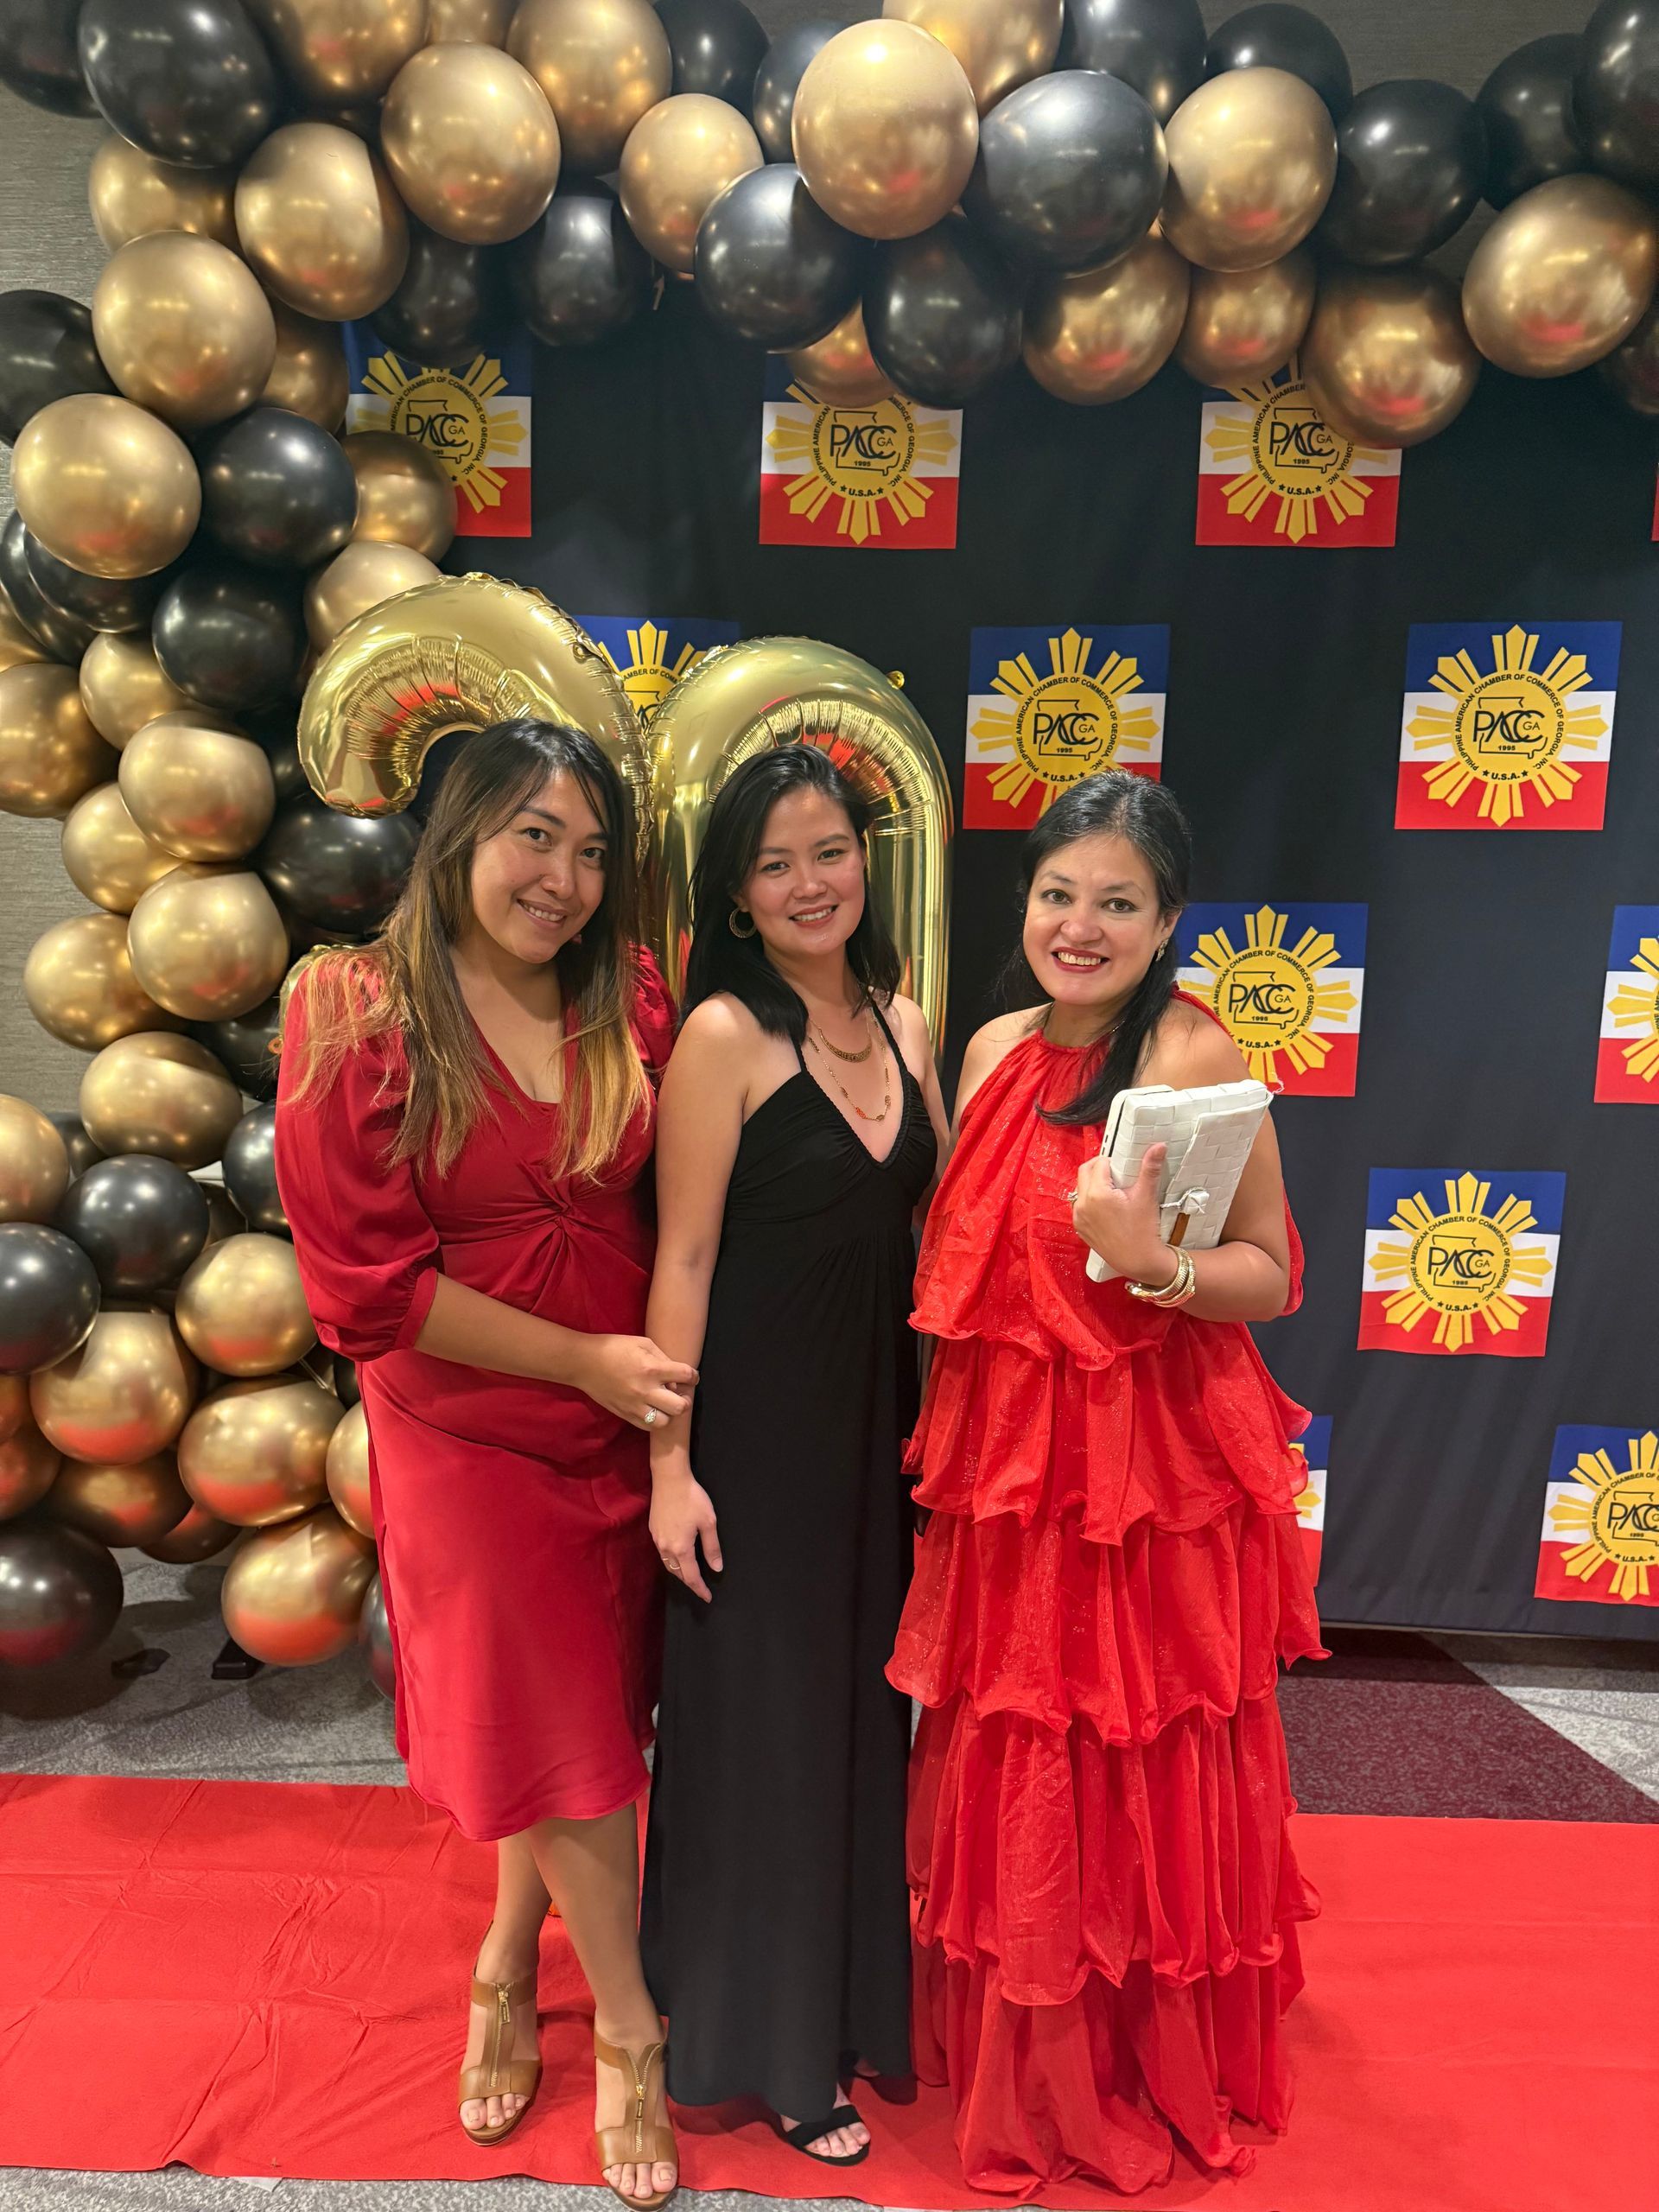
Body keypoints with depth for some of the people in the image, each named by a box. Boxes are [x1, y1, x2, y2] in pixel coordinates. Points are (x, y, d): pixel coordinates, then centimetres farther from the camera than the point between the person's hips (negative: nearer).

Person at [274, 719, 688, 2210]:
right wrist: (585, 1360, -15)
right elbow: (367, 1280, -14)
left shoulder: (631, 1007, -2)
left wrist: (672, 1367, -9)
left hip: (624, 1424, 4)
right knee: (558, 1734, 10)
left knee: (580, 1720, 18)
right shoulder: (354, 1017, -13)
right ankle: (628, 2037, 35)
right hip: (468, 1432, -4)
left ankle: (508, 1973, 47)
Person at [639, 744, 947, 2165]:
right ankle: (776, 2045, 34)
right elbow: (684, 1259, -13)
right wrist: (671, 1464, -13)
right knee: (769, 1718, 10)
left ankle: (858, 1995, 44)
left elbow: (938, 1224, 9)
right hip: (760, 1427, -6)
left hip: (881, 1419, 6)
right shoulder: (724, 1035, -13)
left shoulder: (905, 1024, 4)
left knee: (866, 1702, 20)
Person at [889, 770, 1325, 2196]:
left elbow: (1275, 1278, -11)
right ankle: (1023, 2065, 45)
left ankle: (1158, 2075, 40)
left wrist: (1154, 1264, -29)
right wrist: (951, 1437, 9)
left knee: (1144, 1783, 11)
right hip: (1006, 1469, 6)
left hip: (1155, 1474, -5)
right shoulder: (996, 1049, 4)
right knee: (1010, 1773, 18)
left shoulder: (1197, 1057, -14)